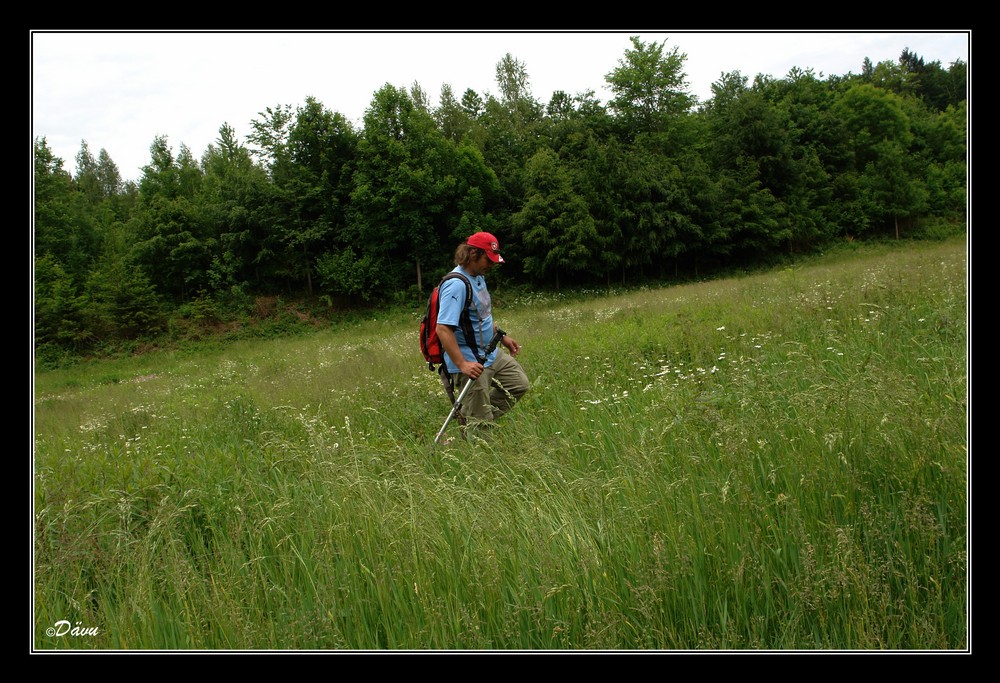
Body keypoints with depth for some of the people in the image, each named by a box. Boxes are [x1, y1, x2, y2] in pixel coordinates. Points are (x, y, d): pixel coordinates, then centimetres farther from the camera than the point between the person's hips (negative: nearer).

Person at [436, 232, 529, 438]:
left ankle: (470, 416, 22)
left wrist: (502, 337, 23)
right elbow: (443, 329, -30)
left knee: (519, 384, 22)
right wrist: (462, 364, -34)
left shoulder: (479, 277, 8)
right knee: (479, 424, -2)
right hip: (472, 364, -10)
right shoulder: (456, 285, -24)